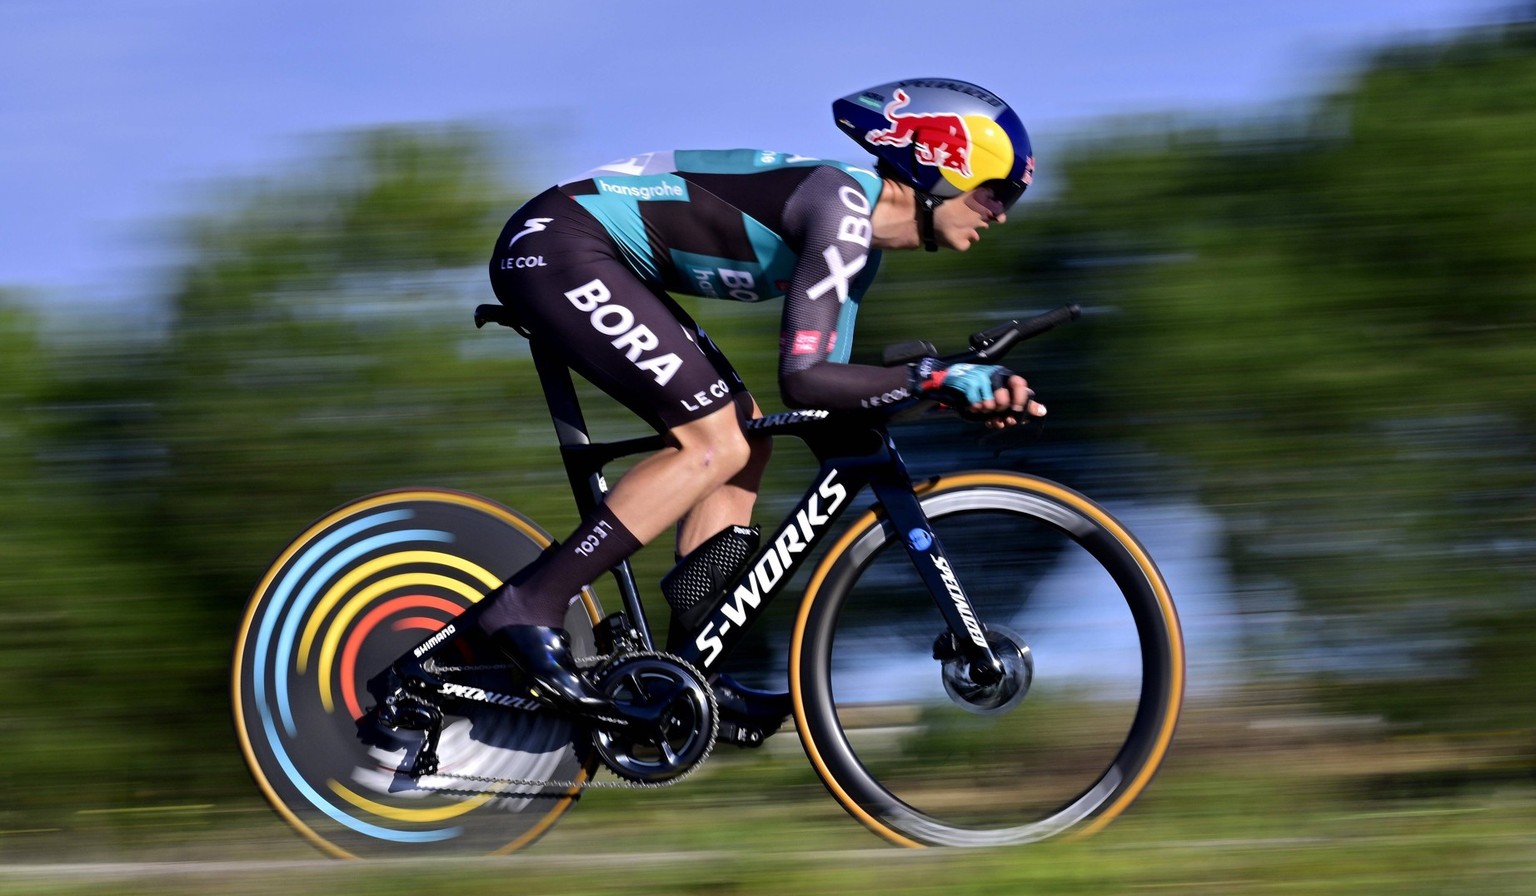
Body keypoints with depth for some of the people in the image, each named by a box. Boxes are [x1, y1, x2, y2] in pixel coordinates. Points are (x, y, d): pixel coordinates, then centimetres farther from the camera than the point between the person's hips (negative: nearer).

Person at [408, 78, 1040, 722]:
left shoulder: (859, 237, 12)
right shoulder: (841, 207, -18)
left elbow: (830, 386, 11)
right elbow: (803, 378, -24)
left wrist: (970, 394, 1)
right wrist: (939, 378, -21)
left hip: (597, 265, 11)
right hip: (557, 248, -11)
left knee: (745, 444, 7)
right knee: (714, 444, -16)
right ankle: (528, 608, -16)